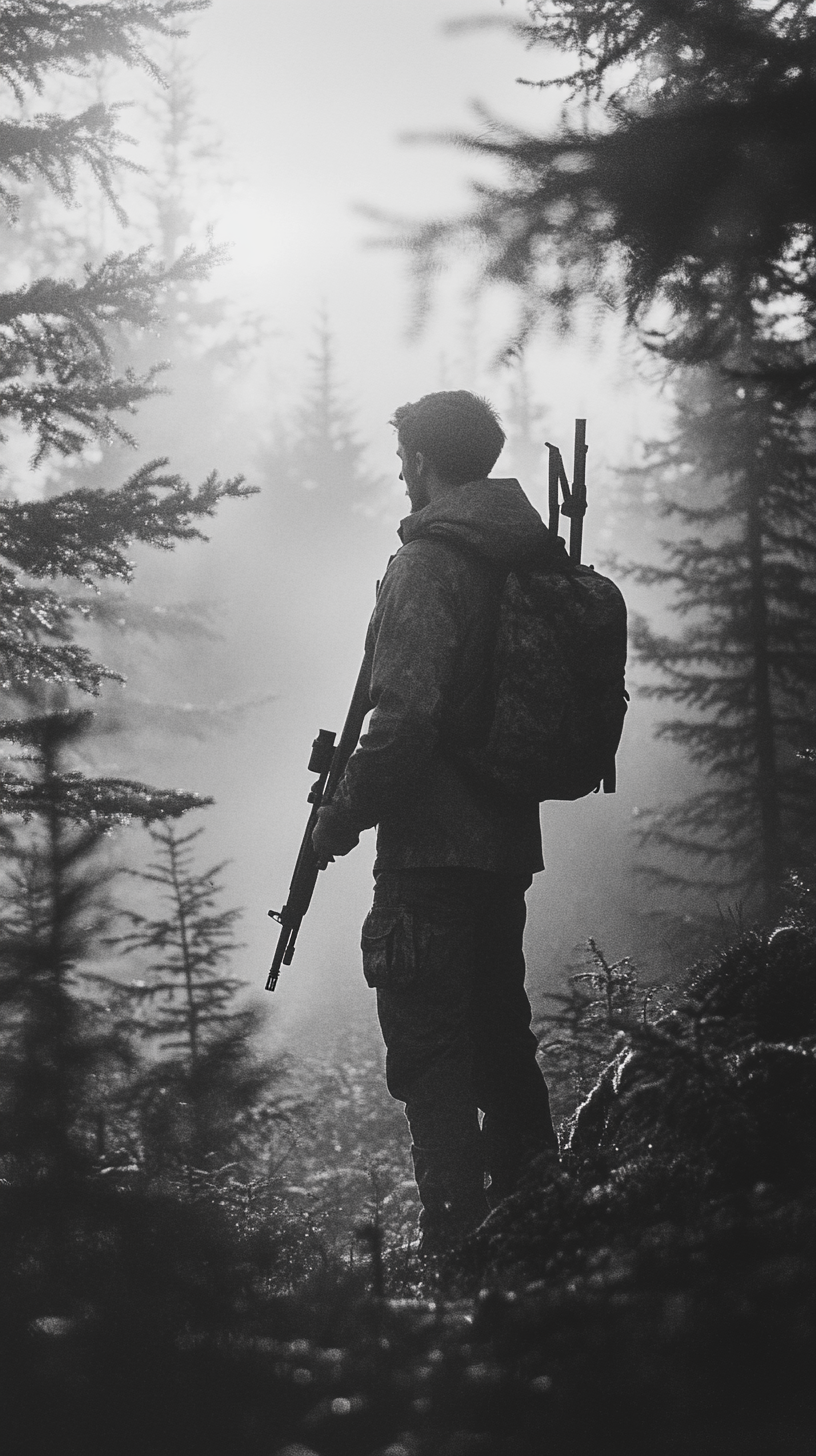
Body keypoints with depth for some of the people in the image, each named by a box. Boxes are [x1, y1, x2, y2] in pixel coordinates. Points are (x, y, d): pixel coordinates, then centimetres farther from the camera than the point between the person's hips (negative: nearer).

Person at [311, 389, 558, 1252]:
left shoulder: (427, 565, -13)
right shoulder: (533, 561, 11)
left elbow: (405, 717, -21)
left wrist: (343, 816, -11)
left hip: (432, 847, -8)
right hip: (509, 844, 8)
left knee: (430, 1050, -7)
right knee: (500, 1030, 19)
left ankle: (455, 1248, -10)